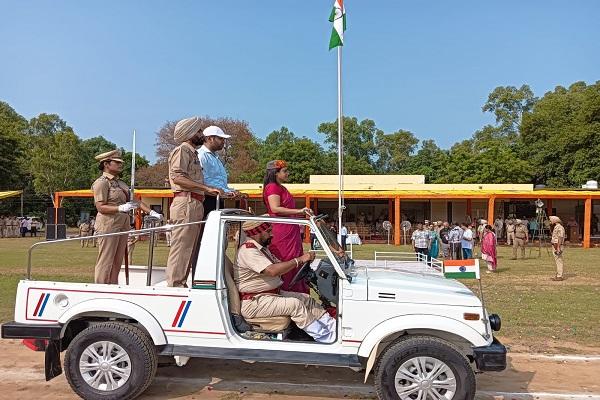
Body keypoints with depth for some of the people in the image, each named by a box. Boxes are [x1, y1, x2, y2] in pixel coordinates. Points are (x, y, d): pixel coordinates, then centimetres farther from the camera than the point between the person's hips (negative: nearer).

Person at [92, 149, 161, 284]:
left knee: (117, 262, 9)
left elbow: (134, 201, 19)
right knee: (106, 262, -5)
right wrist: (120, 208, -26)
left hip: (123, 225, 8)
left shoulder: (120, 183, 20)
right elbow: (100, 207, -13)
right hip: (108, 224, -8)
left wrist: (151, 212, 9)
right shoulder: (101, 182, -6)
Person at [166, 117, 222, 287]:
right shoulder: (182, 150, -2)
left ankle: (181, 284, 16)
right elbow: (178, 177, -16)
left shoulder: (192, 152, 28)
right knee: (181, 248, -10)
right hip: (186, 203, -10)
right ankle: (174, 285, -7)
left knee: (190, 249, 10)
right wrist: (207, 188, -20)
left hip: (195, 205, 10)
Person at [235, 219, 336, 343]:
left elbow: (279, 265, 10)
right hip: (253, 302, -10)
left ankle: (333, 326, 4)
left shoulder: (261, 248, 14)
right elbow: (272, 271, -31)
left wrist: (305, 260, -6)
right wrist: (299, 260, -26)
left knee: (306, 299, 1)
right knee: (295, 304, -22)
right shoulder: (248, 250, -20)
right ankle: (324, 338, -13)